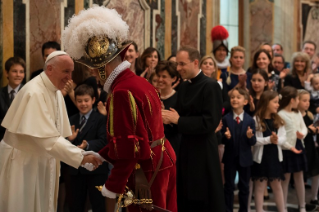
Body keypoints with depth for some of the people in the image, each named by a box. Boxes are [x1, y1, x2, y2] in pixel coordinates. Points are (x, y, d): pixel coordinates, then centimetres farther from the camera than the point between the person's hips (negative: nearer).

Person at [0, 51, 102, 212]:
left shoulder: (55, 92, 4)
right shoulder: (34, 92, -23)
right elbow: (46, 137, -29)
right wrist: (81, 157, -31)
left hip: (43, 159, 8)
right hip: (23, 161, -8)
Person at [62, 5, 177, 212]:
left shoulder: (122, 92, -21)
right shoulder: (140, 82, 10)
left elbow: (129, 146, -23)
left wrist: (112, 186, -16)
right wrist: (100, 156, 21)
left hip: (146, 175, -9)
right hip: (163, 162, 9)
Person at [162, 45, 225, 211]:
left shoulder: (210, 86, -13)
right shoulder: (183, 87, 12)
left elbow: (210, 122, -21)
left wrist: (178, 120, -18)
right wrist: (169, 118, -7)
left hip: (204, 153, -8)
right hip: (186, 151, 8)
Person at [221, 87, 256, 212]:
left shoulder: (250, 120, -4)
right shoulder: (226, 119, -4)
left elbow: (253, 142, -4)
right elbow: (222, 140, -5)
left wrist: (250, 136, -25)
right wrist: (226, 137, -26)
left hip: (244, 158, 1)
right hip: (230, 157, 0)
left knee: (244, 186, 11)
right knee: (229, 186, 7)